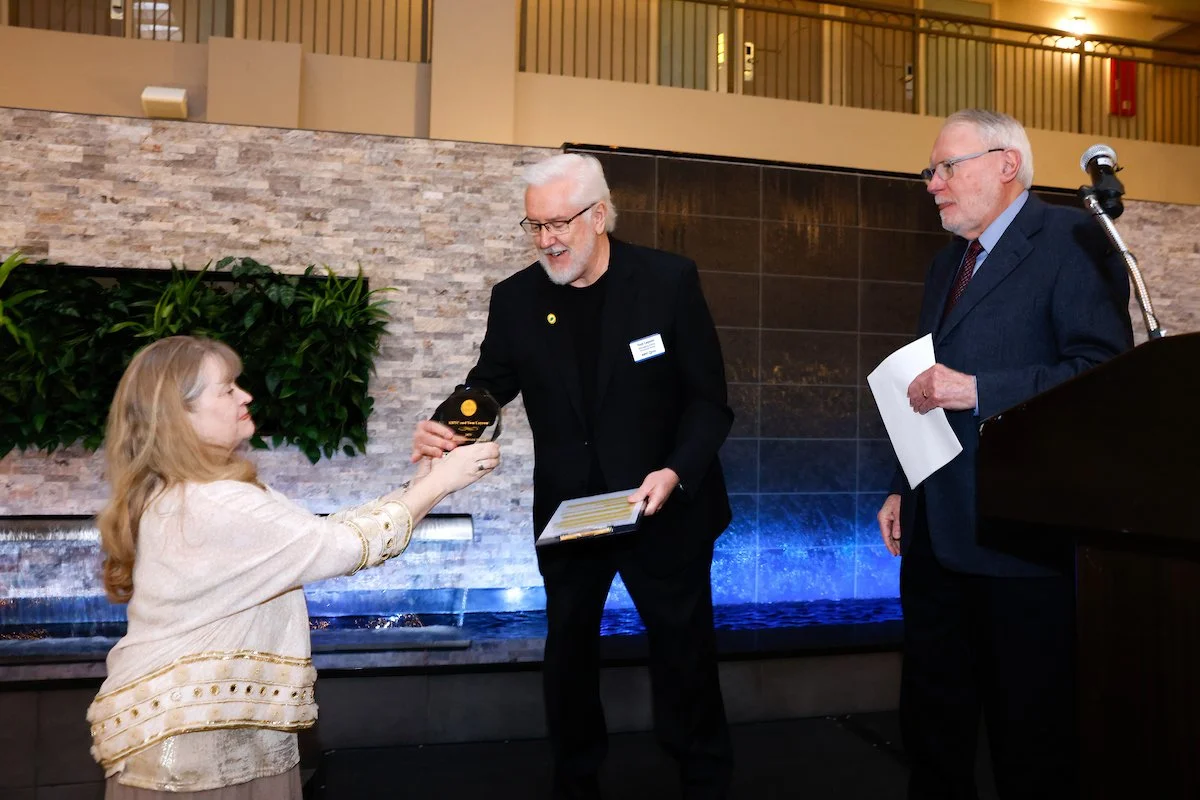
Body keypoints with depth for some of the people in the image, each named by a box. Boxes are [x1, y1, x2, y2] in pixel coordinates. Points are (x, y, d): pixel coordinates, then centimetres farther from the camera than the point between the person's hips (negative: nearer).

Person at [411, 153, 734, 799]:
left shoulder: (669, 280, -12)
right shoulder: (516, 297, -4)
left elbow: (709, 400, -9)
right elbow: (488, 387, 2)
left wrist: (675, 472, -25)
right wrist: (445, 429, -20)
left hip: (663, 509, -2)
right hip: (566, 514, 3)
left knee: (684, 652, 14)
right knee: (567, 651, 18)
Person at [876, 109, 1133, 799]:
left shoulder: (1070, 240, -6)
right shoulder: (948, 263, 20)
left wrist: (977, 390, -21)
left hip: (1020, 536, -8)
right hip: (936, 533, 8)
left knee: (1030, 741, 6)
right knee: (932, 723, 17)